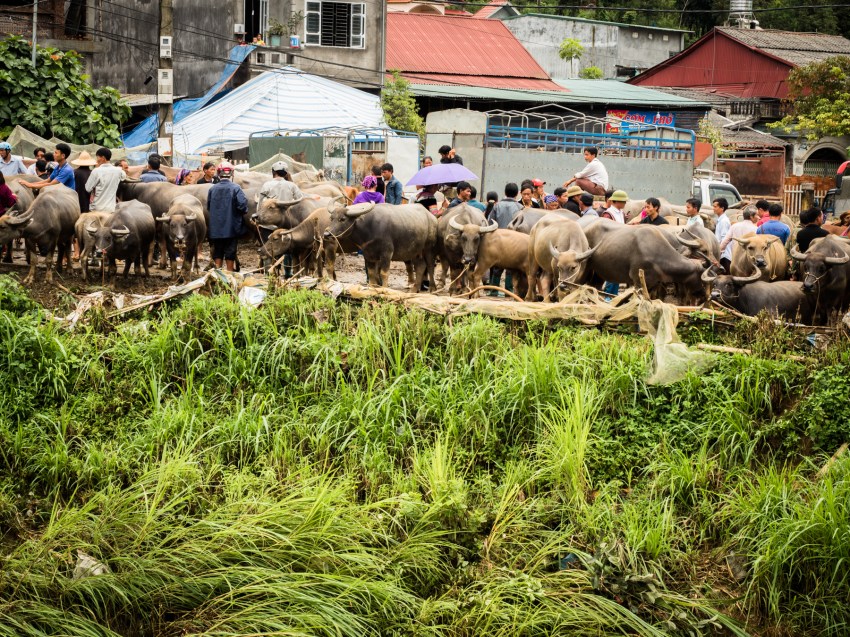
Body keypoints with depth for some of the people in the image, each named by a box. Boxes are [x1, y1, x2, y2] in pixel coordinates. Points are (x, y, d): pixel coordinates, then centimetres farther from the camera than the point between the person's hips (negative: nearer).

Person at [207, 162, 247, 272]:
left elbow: (208, 207, 4)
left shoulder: (212, 189, -2)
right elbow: (242, 205, -19)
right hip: (231, 228, -3)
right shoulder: (235, 188, -13)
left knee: (217, 254, 13)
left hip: (215, 229, 3)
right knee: (230, 254, 7)